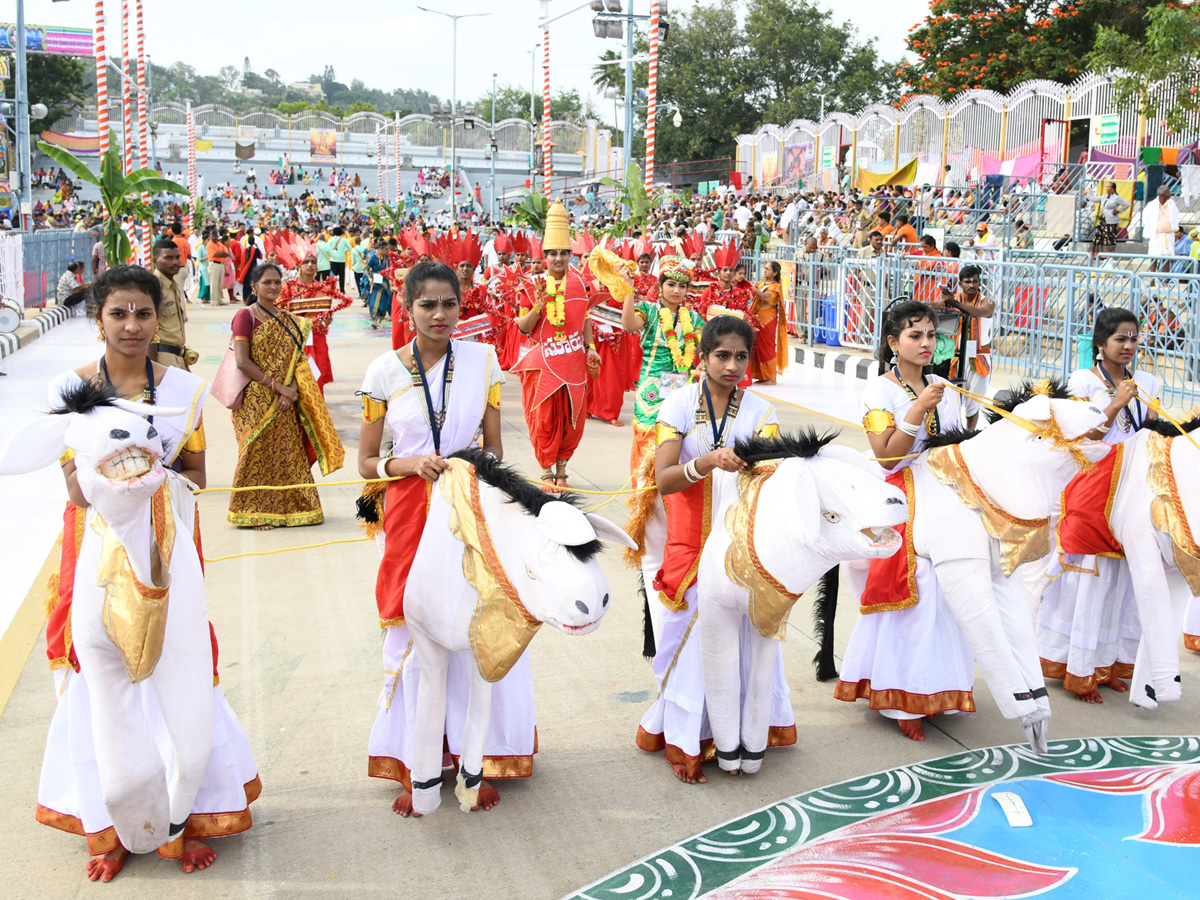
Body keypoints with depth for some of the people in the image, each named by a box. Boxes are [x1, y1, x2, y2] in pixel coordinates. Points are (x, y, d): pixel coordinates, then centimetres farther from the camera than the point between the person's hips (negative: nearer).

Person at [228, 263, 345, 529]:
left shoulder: (289, 320, 13)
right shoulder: (245, 315, -5)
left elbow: (296, 359, 6)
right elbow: (243, 361, -13)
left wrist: (291, 390, -12)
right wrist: (277, 385, -16)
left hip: (284, 401, 5)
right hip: (255, 399, -5)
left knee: (290, 452, 5)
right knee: (258, 453, -4)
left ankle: (288, 508, 16)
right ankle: (254, 513, 5)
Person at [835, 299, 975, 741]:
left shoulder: (943, 389, 12)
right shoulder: (881, 390, -6)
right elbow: (887, 456, -15)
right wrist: (918, 410, -21)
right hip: (902, 502, -6)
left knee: (942, 588, 4)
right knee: (912, 595, -11)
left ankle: (934, 687, 18)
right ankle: (902, 698, -2)